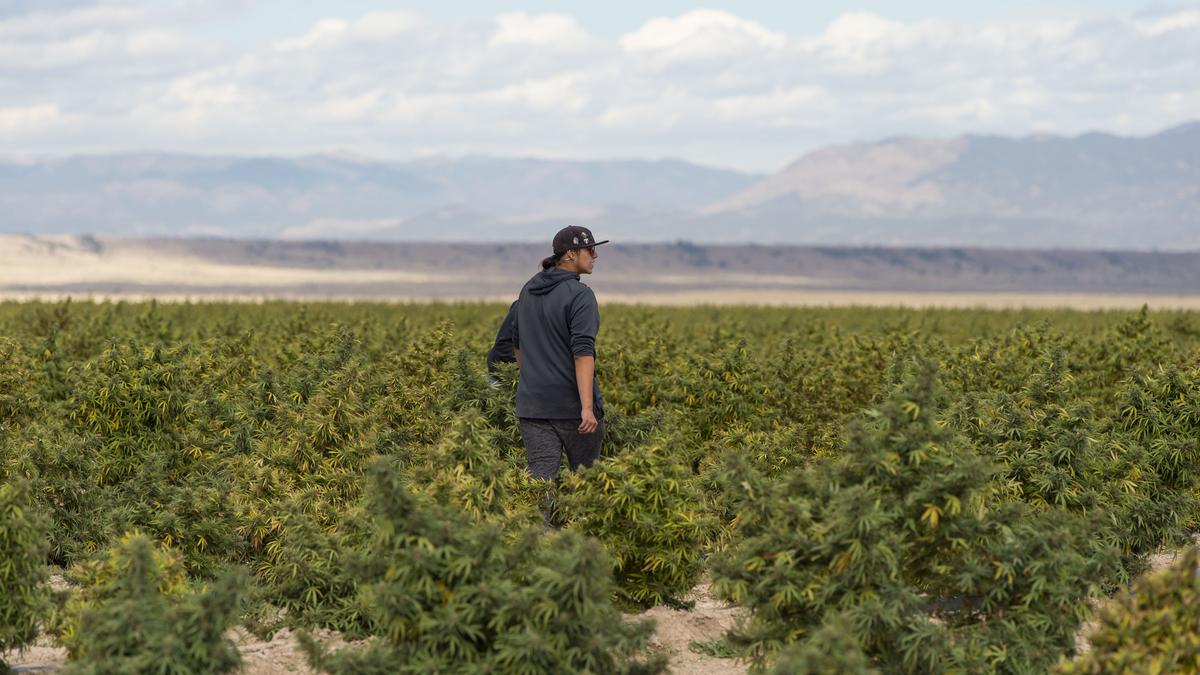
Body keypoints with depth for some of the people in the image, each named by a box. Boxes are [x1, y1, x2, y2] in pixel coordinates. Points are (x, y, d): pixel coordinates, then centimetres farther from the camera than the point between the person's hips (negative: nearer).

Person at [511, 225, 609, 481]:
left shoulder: (530, 290, 10)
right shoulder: (580, 295, -13)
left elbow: (518, 343, 21)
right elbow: (583, 352, -22)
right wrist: (588, 407, -26)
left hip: (533, 404, 6)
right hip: (573, 403, -6)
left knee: (540, 477, -3)